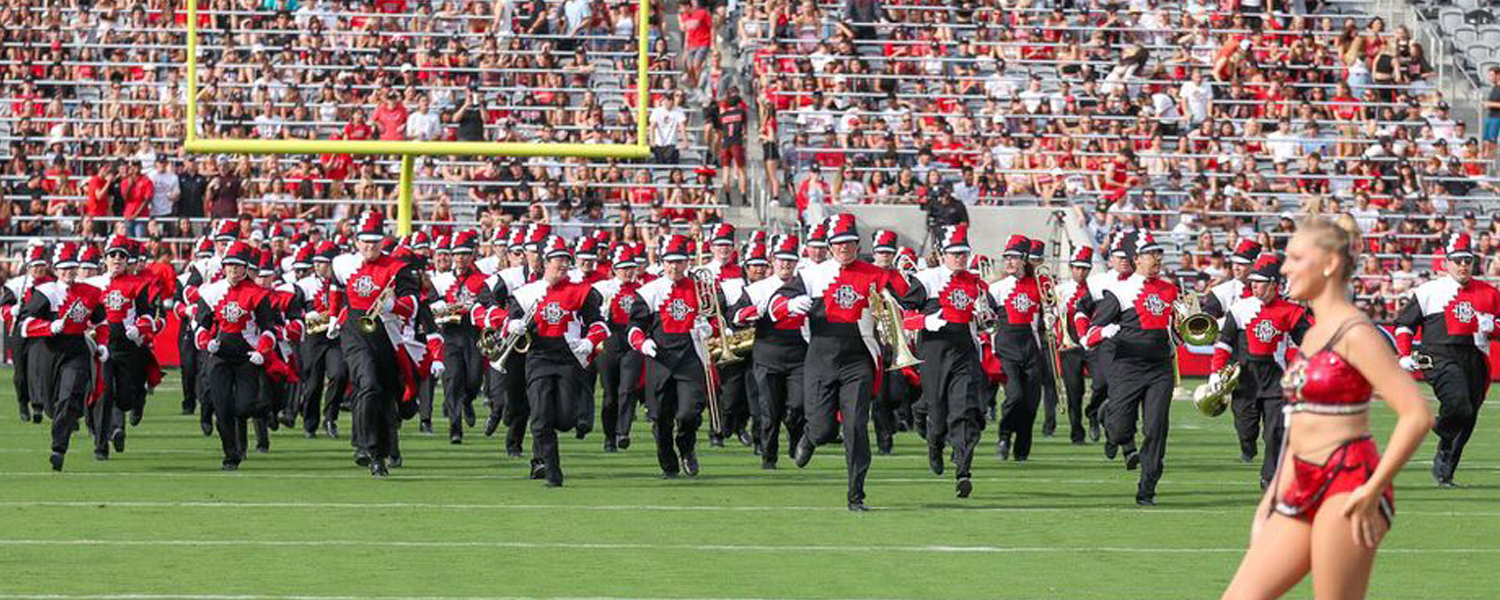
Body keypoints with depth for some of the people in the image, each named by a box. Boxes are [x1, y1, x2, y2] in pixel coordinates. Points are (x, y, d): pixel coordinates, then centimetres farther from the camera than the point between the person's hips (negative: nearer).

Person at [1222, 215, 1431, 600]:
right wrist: (1271, 498, 19)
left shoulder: (1354, 334, -11)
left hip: (1347, 488, -9)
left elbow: (1417, 415, -19)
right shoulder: (1313, 336, 16)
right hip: (1303, 489, 9)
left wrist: (1372, 491, -19)